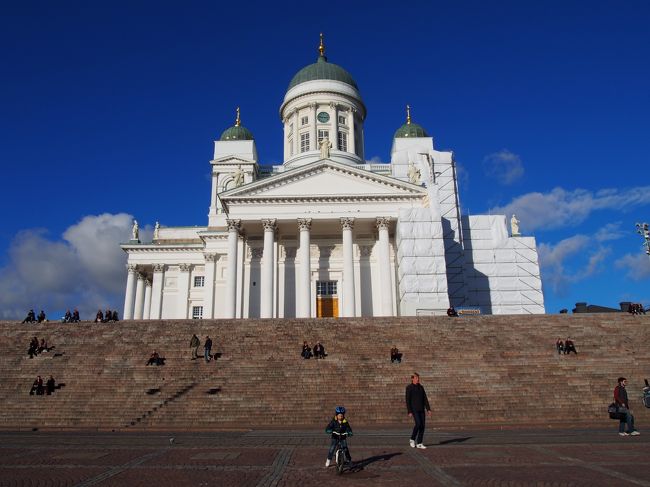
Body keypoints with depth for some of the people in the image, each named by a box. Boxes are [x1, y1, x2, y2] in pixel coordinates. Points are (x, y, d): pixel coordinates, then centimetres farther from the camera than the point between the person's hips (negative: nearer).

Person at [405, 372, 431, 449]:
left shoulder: (421, 387, 12)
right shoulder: (409, 387, -6)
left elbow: (425, 399, 11)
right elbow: (408, 400, -10)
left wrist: (428, 409, 3)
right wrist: (409, 412, -15)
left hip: (421, 409, 6)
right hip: (414, 409, -6)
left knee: (422, 425, 0)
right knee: (418, 424, -18)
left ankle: (419, 443, 9)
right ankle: (412, 439, 2)